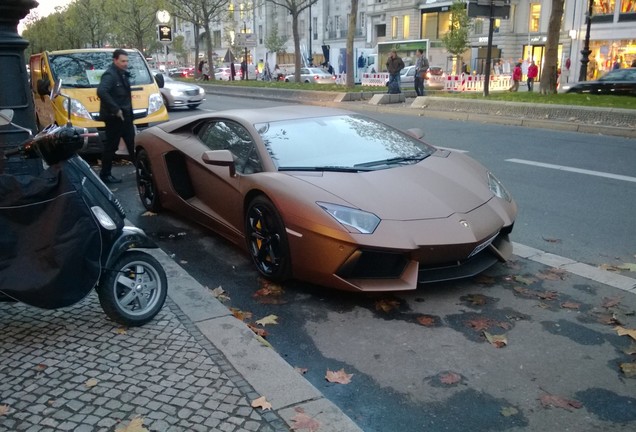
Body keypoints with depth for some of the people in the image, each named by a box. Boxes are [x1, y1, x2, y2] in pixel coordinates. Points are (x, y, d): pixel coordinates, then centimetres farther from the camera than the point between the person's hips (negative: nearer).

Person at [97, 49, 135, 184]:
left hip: (125, 116, 9)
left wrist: (128, 110, 13)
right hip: (114, 117, -9)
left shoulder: (123, 74, 12)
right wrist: (115, 109, -29)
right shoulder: (110, 75, -16)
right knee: (111, 146, -1)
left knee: (132, 143, 16)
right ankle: (105, 174, 9)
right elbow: (101, 92, -31)